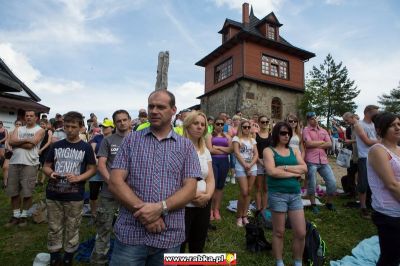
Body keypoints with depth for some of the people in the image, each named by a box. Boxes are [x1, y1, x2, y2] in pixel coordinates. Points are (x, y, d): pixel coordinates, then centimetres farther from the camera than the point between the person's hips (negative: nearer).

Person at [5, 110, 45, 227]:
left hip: (29, 164, -5)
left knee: (27, 192, 0)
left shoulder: (39, 130, 0)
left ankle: (24, 216, 16)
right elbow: (11, 142, -2)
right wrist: (26, 140, -13)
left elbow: (30, 145, -12)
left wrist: (17, 143, 0)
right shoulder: (18, 129, 15)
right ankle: (16, 215, 24)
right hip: (14, 163, 5)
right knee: (13, 191, 11)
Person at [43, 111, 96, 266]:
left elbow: (92, 169, -1)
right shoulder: (56, 146, 6)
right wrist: (50, 173, -11)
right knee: (54, 229, 13)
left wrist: (78, 178, -18)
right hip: (53, 195, 3)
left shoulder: (86, 147, -1)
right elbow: (46, 166, 11)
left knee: (72, 229, 8)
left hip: (74, 197, -2)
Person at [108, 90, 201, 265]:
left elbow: (190, 189, -5)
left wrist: (160, 207, -19)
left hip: (169, 237, 1)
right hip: (130, 234, 0)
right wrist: (143, 211, -15)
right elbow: (115, 183, -5)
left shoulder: (186, 146, 2)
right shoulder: (131, 140, 2)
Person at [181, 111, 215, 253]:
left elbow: (210, 178, 7)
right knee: (178, 247, 8)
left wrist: (207, 195, -12)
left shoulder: (205, 151, 9)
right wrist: (192, 193, -19)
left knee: (198, 246, 21)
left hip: (203, 205, 6)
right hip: (182, 205, -6)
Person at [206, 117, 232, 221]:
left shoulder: (227, 136, 14)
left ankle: (217, 210, 16)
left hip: (224, 162, 3)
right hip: (213, 161, -3)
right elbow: (210, 150, -8)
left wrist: (218, 147, -9)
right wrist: (224, 150, -3)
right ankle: (210, 209, 7)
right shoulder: (210, 136, 5)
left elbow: (231, 149, 0)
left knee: (220, 186, 7)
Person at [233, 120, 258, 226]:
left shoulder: (252, 140, 14)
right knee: (244, 192, -9)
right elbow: (237, 153, -9)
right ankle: (239, 216, 7)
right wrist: (245, 165, -15)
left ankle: (245, 216, 16)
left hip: (253, 168, 5)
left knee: (249, 192, 6)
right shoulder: (236, 138, 1)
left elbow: (256, 154, 6)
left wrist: (250, 165, -10)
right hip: (241, 168, -4)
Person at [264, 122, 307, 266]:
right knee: (279, 232, 9)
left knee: (301, 233, 8)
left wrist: (284, 167, -12)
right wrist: (294, 173, -8)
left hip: (295, 194, 4)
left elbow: (304, 168, -1)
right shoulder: (269, 150, -2)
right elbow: (271, 171, -16)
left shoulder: (294, 150, 12)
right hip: (277, 194, -4)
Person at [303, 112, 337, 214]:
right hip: (311, 161, -5)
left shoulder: (323, 131, 15)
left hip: (323, 160, 5)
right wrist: (322, 142, -2)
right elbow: (308, 144, -16)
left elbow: (329, 144, 4)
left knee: (332, 182, 7)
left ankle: (329, 203, 27)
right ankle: (313, 204, 21)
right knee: (312, 184, 3)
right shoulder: (306, 130, -2)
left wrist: (316, 145, -8)